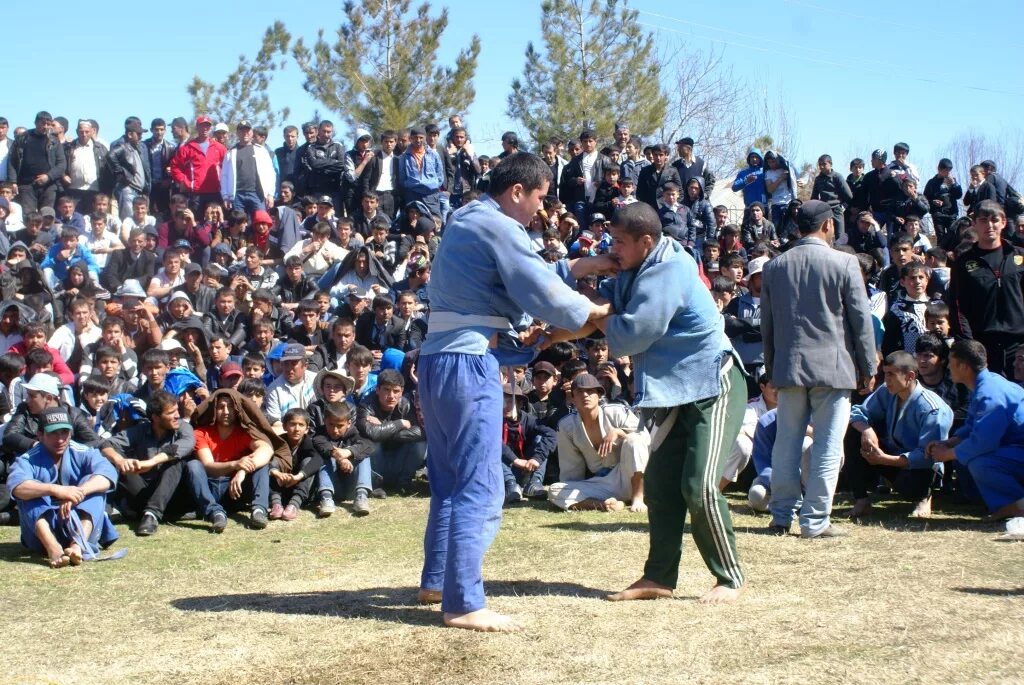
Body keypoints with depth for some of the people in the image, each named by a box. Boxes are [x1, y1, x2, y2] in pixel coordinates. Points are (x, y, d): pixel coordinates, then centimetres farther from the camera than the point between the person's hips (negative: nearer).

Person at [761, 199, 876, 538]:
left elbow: (766, 323, 11)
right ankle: (815, 520, 2)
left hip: (789, 367, 4)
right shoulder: (844, 263, -6)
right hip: (833, 367, -4)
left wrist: (772, 366, 20)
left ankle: (781, 516, 15)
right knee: (827, 447, 1)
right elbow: (861, 320, -4)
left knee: (786, 444, 10)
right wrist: (868, 368, 4)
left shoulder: (774, 266, 6)